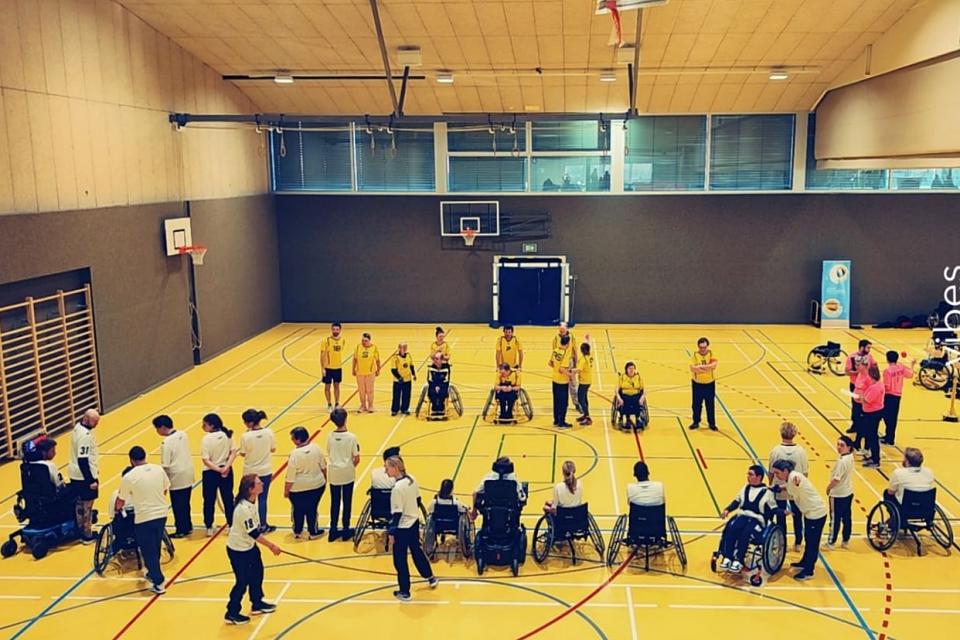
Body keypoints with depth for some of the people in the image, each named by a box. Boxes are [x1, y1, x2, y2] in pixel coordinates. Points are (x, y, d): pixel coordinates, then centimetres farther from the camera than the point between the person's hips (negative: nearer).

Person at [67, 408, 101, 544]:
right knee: (87, 506, 2)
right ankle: (87, 536, 11)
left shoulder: (79, 427, 4)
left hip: (76, 475, 9)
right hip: (85, 477, -9)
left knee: (80, 504, 18)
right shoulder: (85, 435, -25)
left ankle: (81, 532, 30)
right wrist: (91, 480, -22)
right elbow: (83, 460, -26)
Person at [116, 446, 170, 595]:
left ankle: (158, 583, 10)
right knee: (155, 547, 24)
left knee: (148, 550, 8)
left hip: (144, 518, -5)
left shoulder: (129, 477, -12)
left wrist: (118, 509, 25)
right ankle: (153, 573, 40)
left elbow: (121, 501, 2)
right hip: (161, 514, 5)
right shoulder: (159, 469, -2)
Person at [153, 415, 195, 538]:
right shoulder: (183, 435, 3)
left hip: (177, 478, -7)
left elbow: (165, 465, -17)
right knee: (185, 504, 18)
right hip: (188, 475, 7)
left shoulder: (166, 442, -18)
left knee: (178, 505, 7)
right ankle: (188, 527, 26)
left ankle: (181, 530, 16)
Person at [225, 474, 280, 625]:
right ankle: (232, 614, 21)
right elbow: (253, 533, -28)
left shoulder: (253, 499, -6)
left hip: (250, 546, 9)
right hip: (238, 550, -9)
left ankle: (257, 603, 39)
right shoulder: (244, 508, -34)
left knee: (257, 573, 20)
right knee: (242, 582, 4)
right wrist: (271, 546, -20)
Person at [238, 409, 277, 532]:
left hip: (250, 472, -2)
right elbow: (273, 449, -2)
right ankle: (263, 525, 18)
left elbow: (243, 454, -9)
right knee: (262, 498, 12)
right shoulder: (268, 432, -13)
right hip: (265, 471, 2)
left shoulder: (246, 437, -21)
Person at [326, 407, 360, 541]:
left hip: (333, 473, 3)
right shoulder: (351, 437, -16)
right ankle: (346, 530, 19)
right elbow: (357, 459, -12)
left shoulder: (330, 436, -6)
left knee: (335, 502, 13)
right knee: (347, 502, 11)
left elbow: (329, 454, 3)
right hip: (347, 473, -3)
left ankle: (333, 530, 19)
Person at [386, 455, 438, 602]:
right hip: (414, 523, 8)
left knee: (400, 561, 8)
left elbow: (397, 514, -23)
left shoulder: (397, 488, -27)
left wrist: (391, 532, -13)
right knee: (417, 551, 28)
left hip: (402, 528, -8)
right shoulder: (412, 480, -4)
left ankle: (404, 593, 20)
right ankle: (431, 578, 43)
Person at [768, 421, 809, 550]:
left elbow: (771, 472, -8)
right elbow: (805, 472, -7)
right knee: (797, 517, 17)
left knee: (781, 517, 13)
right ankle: (798, 543, 26)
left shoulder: (775, 451, -16)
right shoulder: (801, 451, -13)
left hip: (780, 490, -1)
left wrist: (771, 485, 9)